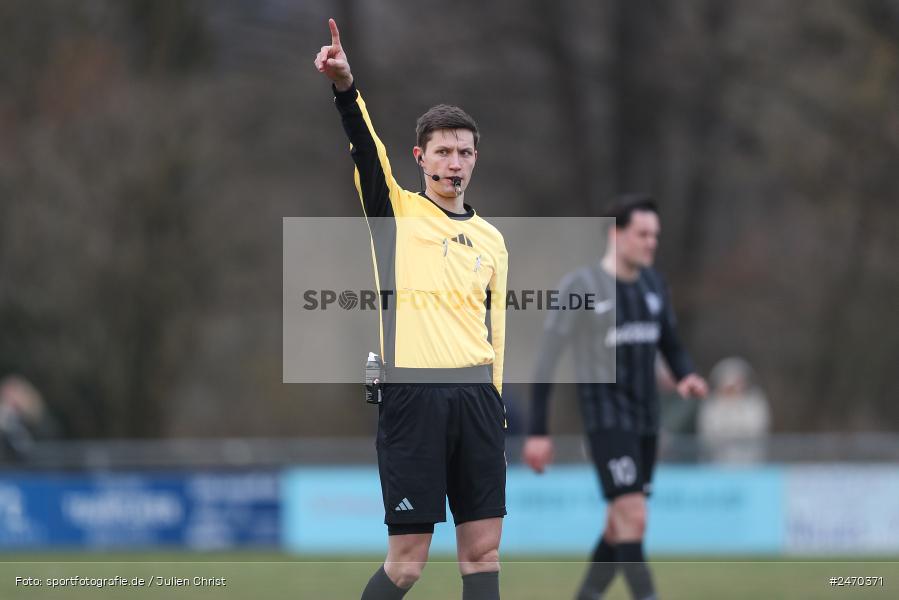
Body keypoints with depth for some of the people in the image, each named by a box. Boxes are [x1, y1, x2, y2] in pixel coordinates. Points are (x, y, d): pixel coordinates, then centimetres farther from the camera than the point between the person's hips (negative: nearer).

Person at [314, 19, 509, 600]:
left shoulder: (491, 240, 17)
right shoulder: (397, 210, 6)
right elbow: (366, 148, -12)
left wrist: (498, 406, 10)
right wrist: (346, 88, -30)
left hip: (477, 394, 4)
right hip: (413, 393, -4)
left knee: (483, 550, 2)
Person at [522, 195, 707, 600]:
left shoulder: (651, 283, 9)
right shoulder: (582, 285, -11)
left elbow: (670, 344, 21)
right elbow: (547, 358, -9)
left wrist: (687, 377, -3)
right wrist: (537, 432, -12)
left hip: (644, 416, 7)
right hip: (605, 414, -7)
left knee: (621, 525, 11)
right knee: (633, 518, -17)